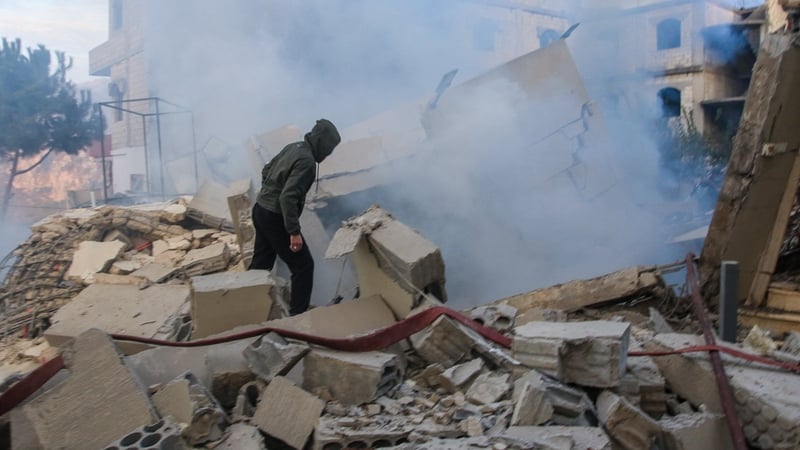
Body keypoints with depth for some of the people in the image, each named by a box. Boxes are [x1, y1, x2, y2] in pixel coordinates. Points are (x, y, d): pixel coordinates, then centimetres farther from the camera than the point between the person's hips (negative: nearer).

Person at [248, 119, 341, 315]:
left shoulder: (294, 147, 7)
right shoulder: (306, 161, -22)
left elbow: (266, 170, 20)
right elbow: (288, 197, -29)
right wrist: (294, 231, -27)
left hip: (261, 210, 9)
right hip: (275, 217, -9)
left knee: (260, 263, 19)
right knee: (303, 265, 2)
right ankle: (298, 315, 7)